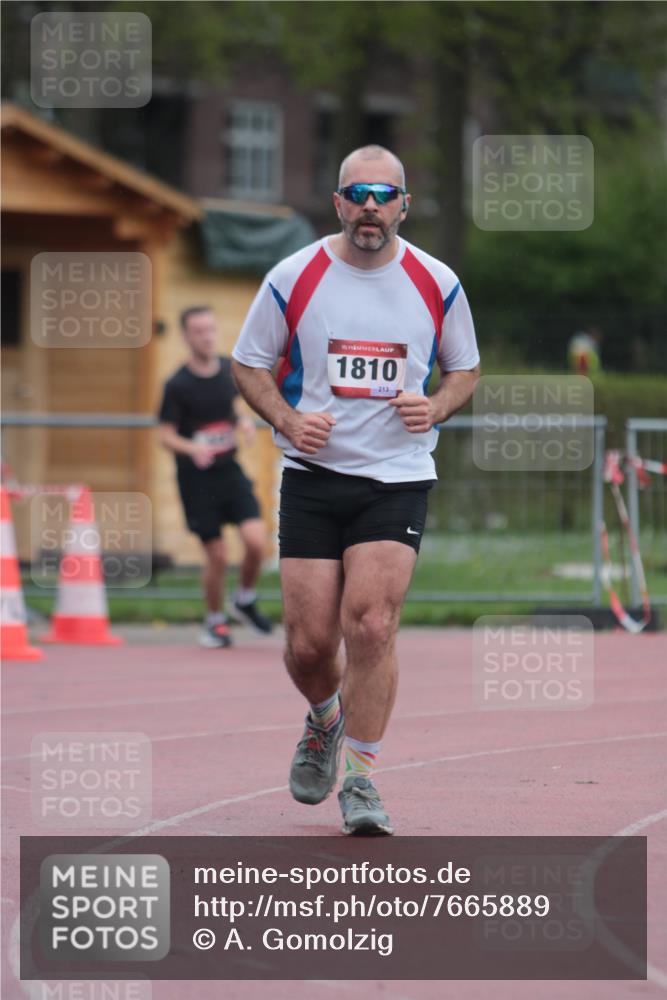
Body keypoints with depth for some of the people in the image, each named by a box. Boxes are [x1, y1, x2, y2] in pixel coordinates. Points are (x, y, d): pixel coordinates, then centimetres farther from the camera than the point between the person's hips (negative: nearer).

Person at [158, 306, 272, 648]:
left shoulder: (229, 370, 3)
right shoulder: (178, 385, -11)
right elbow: (166, 435, -8)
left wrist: (243, 421, -1)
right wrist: (191, 448, -27)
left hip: (230, 472, 4)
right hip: (196, 478, -4)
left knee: (256, 542, -13)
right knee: (216, 556, -2)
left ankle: (245, 600, 15)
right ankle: (214, 620, 21)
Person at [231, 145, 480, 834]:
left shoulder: (436, 284, 2)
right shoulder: (293, 279, -1)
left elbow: (464, 369, 15)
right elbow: (248, 363, 8)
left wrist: (436, 407, -7)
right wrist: (287, 419, -10)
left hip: (398, 479, -1)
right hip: (313, 475, 1)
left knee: (371, 625, -16)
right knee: (309, 641, -1)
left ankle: (360, 778, -5)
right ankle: (325, 721, 34)